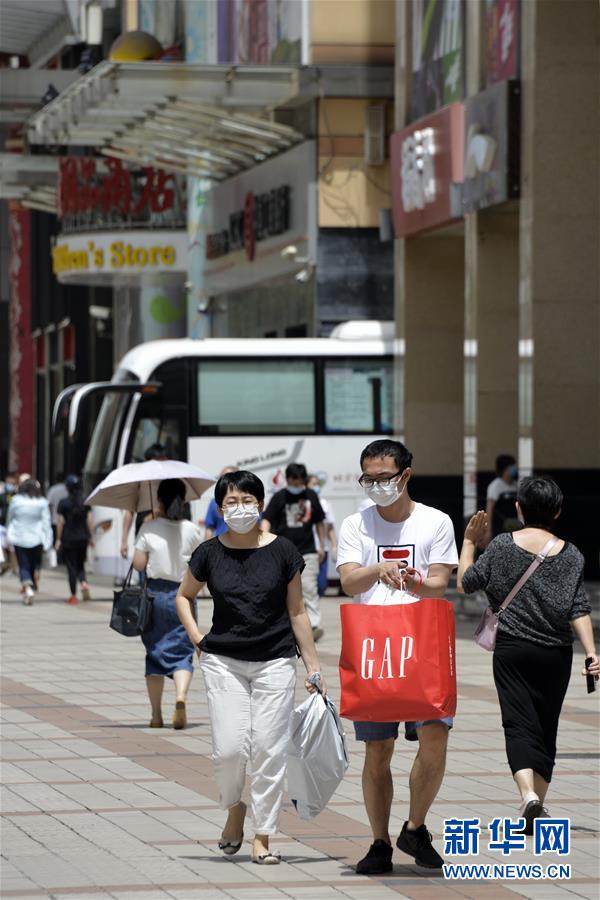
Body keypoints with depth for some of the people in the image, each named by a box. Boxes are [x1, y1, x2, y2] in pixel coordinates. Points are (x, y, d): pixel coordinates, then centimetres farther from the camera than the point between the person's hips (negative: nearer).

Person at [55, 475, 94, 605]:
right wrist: (90, 537, 9)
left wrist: (58, 539, 0)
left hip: (68, 539, -3)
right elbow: (90, 521, 1)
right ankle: (84, 583, -11)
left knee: (71, 567, 3)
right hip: (83, 539, 3)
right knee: (80, 565, 17)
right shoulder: (85, 503, 1)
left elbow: (60, 522, -7)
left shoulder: (63, 503, -7)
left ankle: (73, 596, 5)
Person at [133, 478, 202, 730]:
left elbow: (138, 564, -7)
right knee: (181, 652, 4)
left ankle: (156, 714, 13)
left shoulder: (149, 529, -7)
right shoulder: (192, 530, -4)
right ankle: (181, 697, -24)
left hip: (154, 594, 0)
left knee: (155, 653, 11)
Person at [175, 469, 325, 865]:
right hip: (224, 662, 0)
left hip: (275, 662, 0)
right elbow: (184, 596, 19)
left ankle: (263, 836, 7)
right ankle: (234, 807, 22)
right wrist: (196, 637, 5)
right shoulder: (210, 553, 1)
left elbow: (297, 612, 5)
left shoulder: (282, 551, -1)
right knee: (229, 748, -8)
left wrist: (313, 665, 4)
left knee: (269, 750, -3)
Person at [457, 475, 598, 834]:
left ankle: (529, 794, -28)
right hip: (556, 654, 1)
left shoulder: (503, 546, -4)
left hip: (512, 649, -1)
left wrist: (469, 542, 14)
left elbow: (466, 583, 4)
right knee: (547, 726, 12)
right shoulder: (569, 555, -1)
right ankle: (539, 808, 17)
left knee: (520, 724, -4)